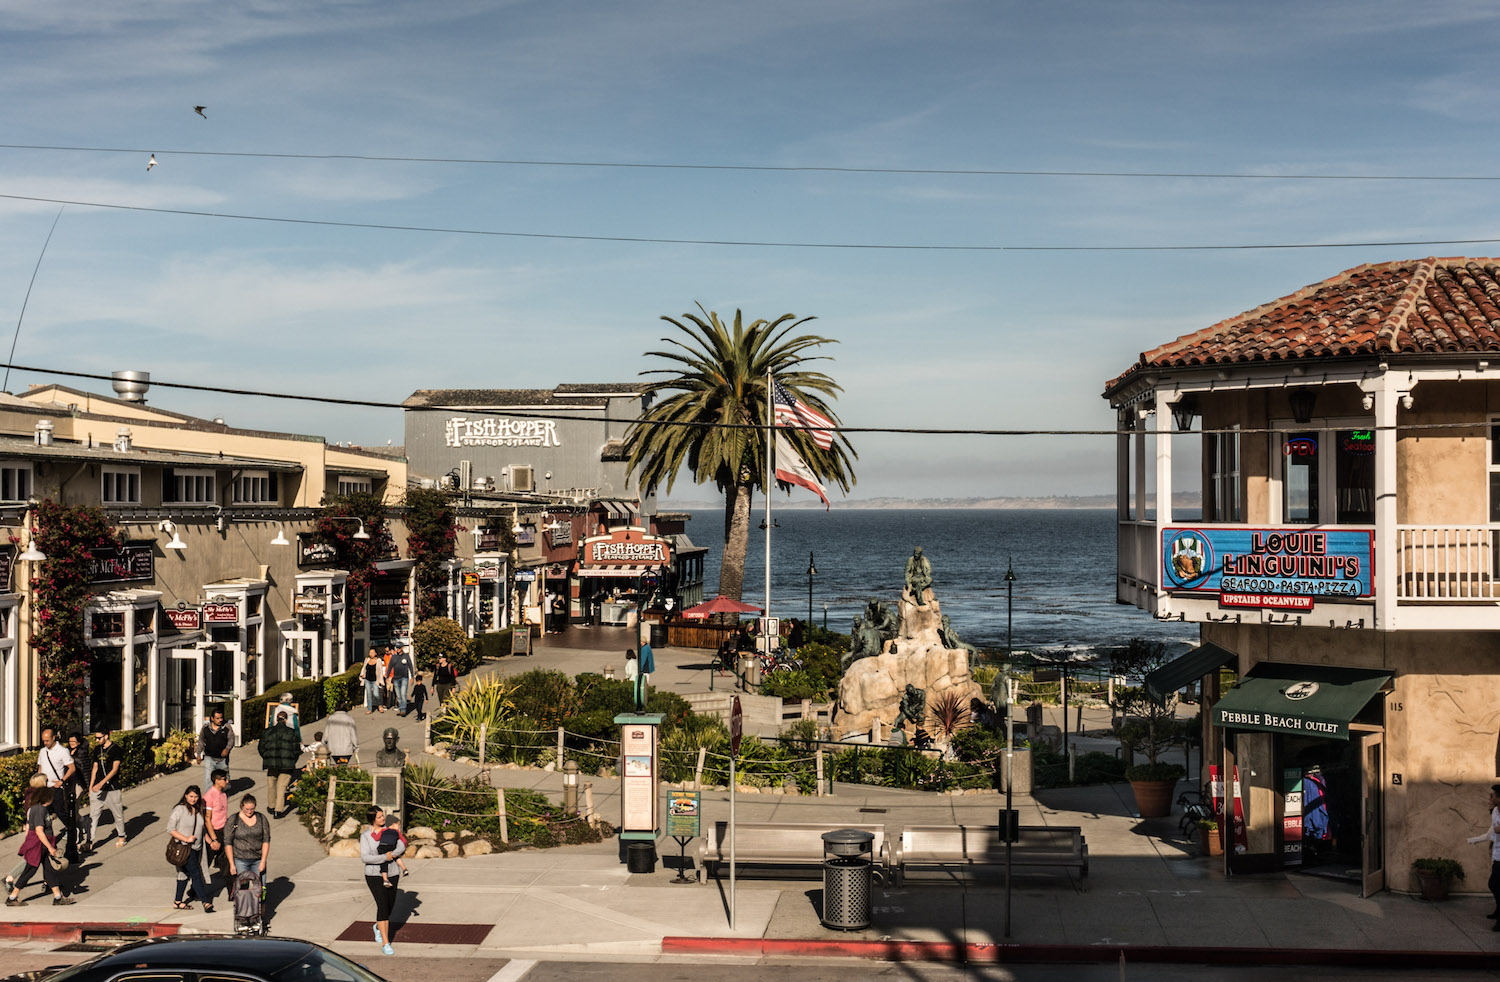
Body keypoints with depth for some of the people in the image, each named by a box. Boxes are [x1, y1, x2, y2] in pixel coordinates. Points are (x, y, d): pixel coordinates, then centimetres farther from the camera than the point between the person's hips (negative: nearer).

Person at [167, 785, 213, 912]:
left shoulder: (199, 810, 9)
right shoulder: (179, 809, -11)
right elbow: (170, 829, -13)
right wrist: (186, 839, -18)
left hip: (196, 848, 7)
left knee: (185, 874, 15)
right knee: (196, 874, -12)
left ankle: (178, 902, 25)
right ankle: (206, 902, -13)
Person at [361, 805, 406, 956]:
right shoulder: (366, 836, -6)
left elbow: (401, 846, -4)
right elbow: (364, 857, -16)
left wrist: (393, 853, -25)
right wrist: (384, 857, -22)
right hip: (374, 875, -4)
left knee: (390, 905, 13)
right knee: (383, 905, -17)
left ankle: (378, 927, 46)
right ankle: (385, 943, -17)